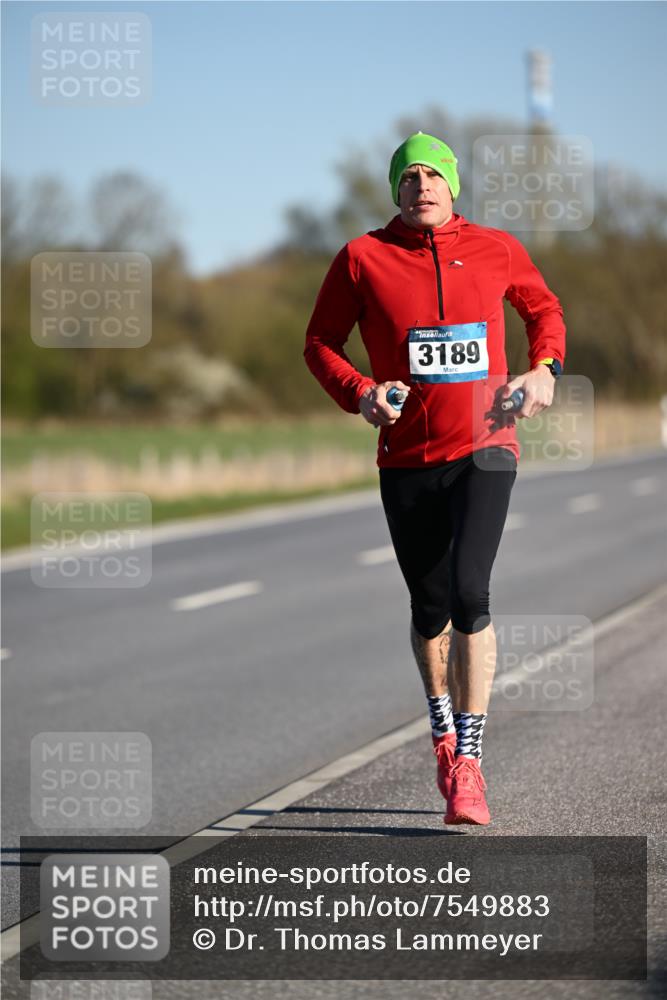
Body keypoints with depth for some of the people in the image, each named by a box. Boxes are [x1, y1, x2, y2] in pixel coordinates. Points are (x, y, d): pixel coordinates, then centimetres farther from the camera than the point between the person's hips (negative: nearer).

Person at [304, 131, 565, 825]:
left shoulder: (497, 250, 5)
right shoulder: (362, 259, 1)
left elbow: (544, 308, 22)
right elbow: (320, 341, 8)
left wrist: (544, 369, 4)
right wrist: (359, 394, -10)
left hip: (484, 449, -1)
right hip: (407, 457, 1)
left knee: (469, 592, -17)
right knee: (429, 607, 10)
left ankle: (467, 765, -14)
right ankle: (443, 728, 38)